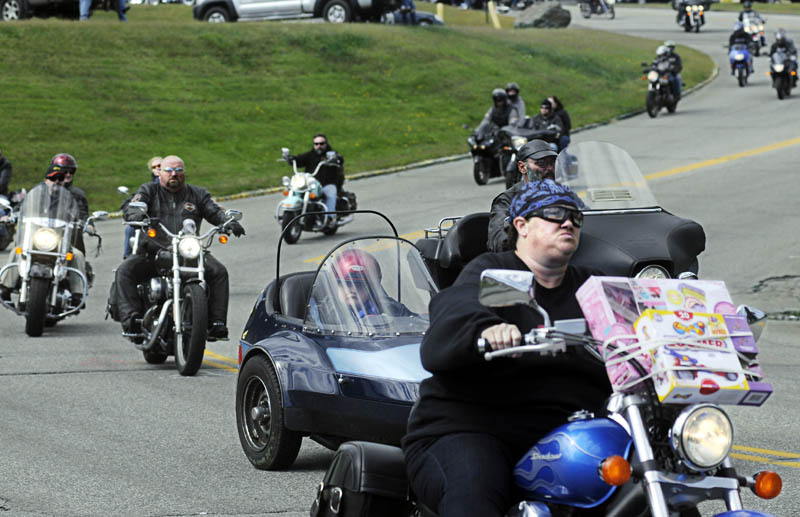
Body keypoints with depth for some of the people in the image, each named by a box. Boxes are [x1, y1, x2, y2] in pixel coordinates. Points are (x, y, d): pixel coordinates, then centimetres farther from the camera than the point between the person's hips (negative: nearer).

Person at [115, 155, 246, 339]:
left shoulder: (198, 194, 18)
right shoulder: (149, 191, 12)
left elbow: (215, 212, 7)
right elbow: (130, 209, -4)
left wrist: (230, 222, -16)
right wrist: (139, 218, -30)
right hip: (153, 251, -1)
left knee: (219, 271, -22)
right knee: (125, 271, -27)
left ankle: (217, 322, -21)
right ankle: (131, 318, -33)